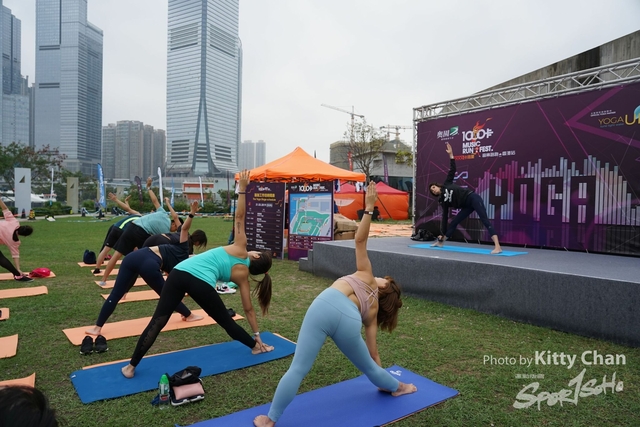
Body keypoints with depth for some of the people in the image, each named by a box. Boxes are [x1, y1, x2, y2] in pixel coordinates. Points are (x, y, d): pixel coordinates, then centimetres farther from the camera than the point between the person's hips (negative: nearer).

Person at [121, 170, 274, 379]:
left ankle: (131, 366, 11)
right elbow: (248, 309, 20)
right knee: (226, 322, 21)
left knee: (157, 321, 6)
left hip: (180, 272, 3)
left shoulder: (240, 248, 22)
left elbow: (239, 216, 13)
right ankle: (255, 347, 37)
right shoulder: (242, 275, 18)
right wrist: (257, 336, 30)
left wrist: (242, 188, 14)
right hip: (202, 283, -2)